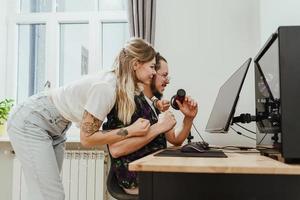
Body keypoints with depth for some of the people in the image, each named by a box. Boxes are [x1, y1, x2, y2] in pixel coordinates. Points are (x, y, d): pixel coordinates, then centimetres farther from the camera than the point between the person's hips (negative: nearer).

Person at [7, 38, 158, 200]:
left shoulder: (123, 86, -5)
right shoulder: (105, 87, -30)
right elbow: (87, 138, -23)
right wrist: (130, 131, -23)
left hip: (54, 126, 9)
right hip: (30, 123, -9)